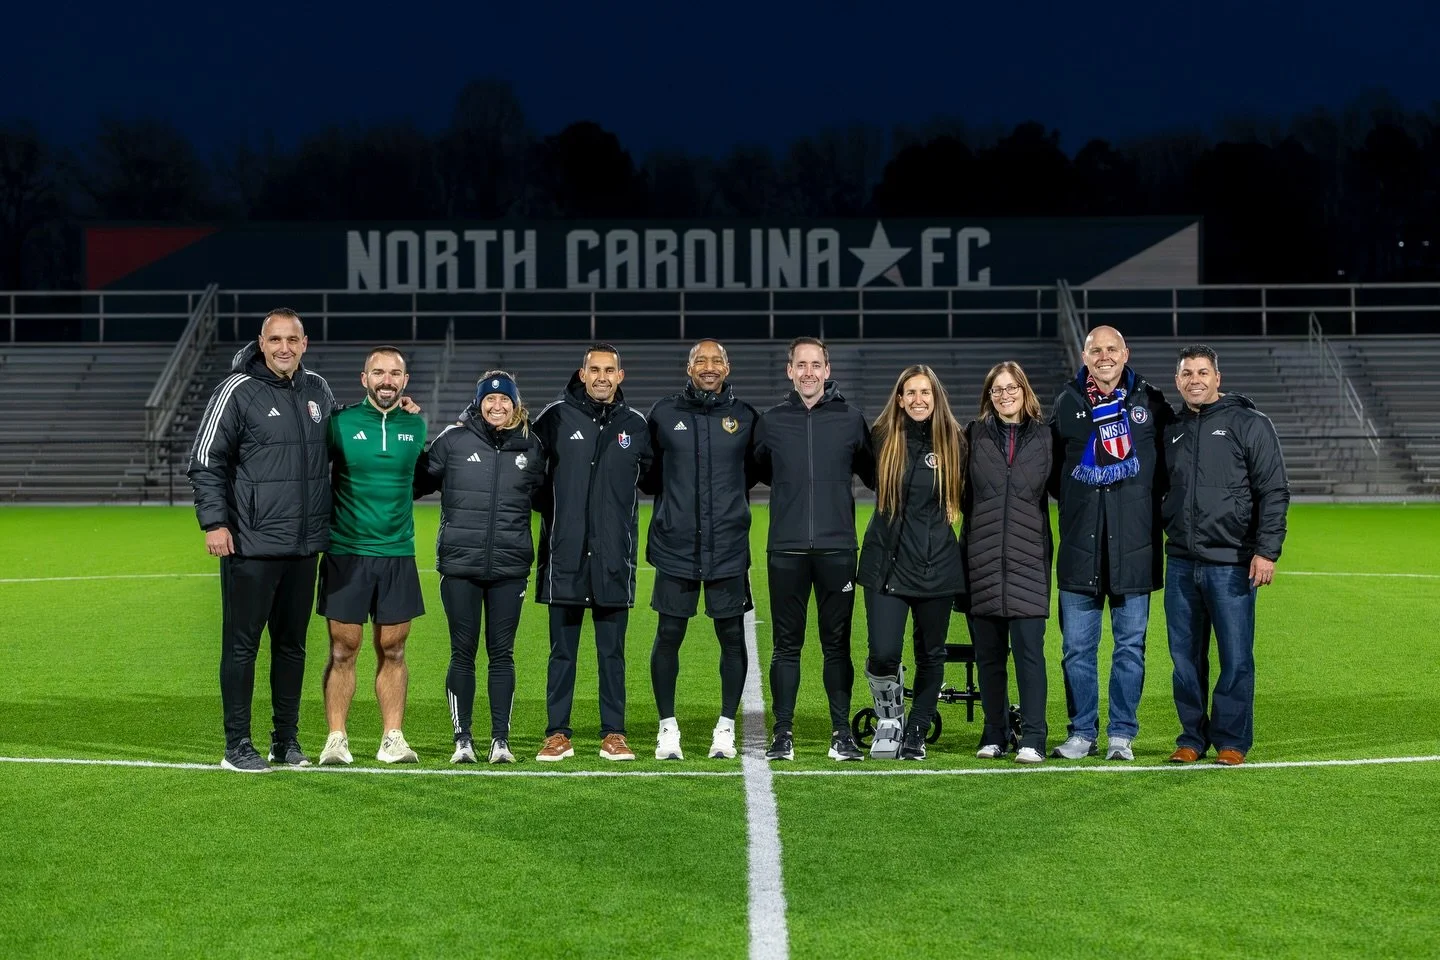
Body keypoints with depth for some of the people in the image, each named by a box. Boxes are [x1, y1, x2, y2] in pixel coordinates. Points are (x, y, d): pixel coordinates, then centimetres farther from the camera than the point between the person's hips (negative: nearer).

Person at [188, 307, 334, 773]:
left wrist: (330, 522, 19)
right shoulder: (238, 390, -7)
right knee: (242, 644, 0)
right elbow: (206, 461, -6)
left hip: (304, 544, 5)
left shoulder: (318, 391, 10)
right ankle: (237, 745, 8)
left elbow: (334, 452, 23)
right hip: (251, 544, -5)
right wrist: (214, 522, -13)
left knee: (292, 644, 11)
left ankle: (286, 740, 21)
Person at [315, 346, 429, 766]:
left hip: (397, 553, 2)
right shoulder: (340, 423, -2)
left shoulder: (415, 426, 6)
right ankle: (336, 739, 6)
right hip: (346, 552, -2)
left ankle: (392, 738, 12)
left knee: (392, 650, 6)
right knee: (343, 650, 0)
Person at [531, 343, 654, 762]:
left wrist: (621, 512, 9)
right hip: (565, 555, -1)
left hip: (614, 556, 1)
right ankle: (558, 734, 11)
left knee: (612, 651, 6)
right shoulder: (556, 418, 1)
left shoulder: (634, 424, 7)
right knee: (562, 651, 4)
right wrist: (552, 513, 6)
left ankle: (613, 734, 12)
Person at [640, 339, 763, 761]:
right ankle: (668, 727, 14)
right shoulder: (664, 413, 5)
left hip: (728, 548, 0)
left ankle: (726, 727, 15)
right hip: (675, 547, 0)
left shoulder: (745, 417, 5)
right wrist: (673, 496, 3)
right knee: (668, 635, 2)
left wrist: (730, 500, 8)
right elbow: (648, 474, 13)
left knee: (732, 635, 4)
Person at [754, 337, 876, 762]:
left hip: (837, 548, 0)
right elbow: (757, 471, 22)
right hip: (786, 550, 0)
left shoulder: (850, 419, 5)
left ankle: (842, 734, 11)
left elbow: (873, 473, 16)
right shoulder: (771, 421, 6)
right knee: (786, 645, 4)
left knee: (837, 643, 5)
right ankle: (783, 734, 9)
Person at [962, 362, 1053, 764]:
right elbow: (960, 491, 10)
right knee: (988, 651, 6)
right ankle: (994, 735, 15)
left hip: (1028, 558, -1)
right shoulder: (973, 436, 8)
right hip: (983, 559, 1)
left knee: (1029, 647, -8)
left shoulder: (1044, 438, 7)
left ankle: (1033, 739, -4)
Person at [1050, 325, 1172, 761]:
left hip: (1134, 544, -1)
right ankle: (1082, 733, 13)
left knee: (1130, 645, 4)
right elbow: (1051, 469, 17)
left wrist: (1146, 501, 3)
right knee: (1077, 647, 3)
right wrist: (1075, 499, 7)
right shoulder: (1067, 405, 8)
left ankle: (1122, 734, 12)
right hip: (1081, 545, 1)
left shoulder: (1150, 402, 5)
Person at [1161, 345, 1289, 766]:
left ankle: (1231, 740, 9)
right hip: (1181, 563, 4)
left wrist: (1267, 550, -12)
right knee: (1185, 656, 7)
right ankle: (1192, 737, 18)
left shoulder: (1250, 424, -1)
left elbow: (1274, 491, -5)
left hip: (1232, 564, -4)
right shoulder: (1171, 430, 13)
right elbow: (1159, 491, 22)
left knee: (1236, 657, -2)